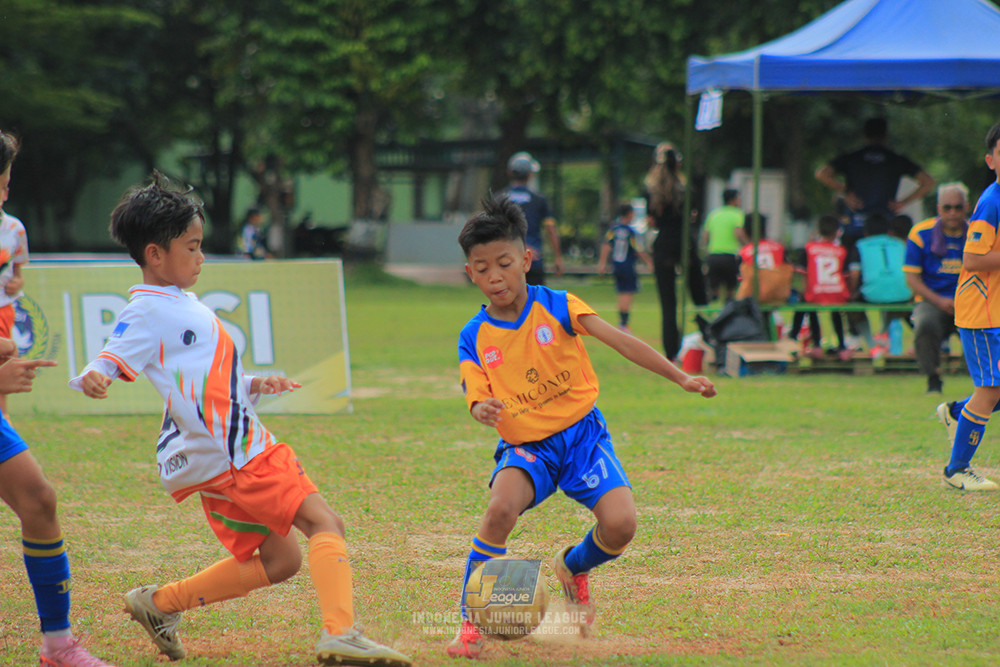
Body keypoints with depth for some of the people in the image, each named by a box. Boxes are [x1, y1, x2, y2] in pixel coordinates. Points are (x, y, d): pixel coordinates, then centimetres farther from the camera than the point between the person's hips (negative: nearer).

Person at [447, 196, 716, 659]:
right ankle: (472, 621, -16)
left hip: (581, 433, 0)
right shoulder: (474, 338, -1)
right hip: (525, 447, 0)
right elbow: (478, 398, -8)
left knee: (619, 525, -21)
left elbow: (619, 341, -10)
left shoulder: (557, 307, -5)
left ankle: (574, 567, 17)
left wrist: (681, 378, -17)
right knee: (502, 507, -32)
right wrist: (483, 411, -35)